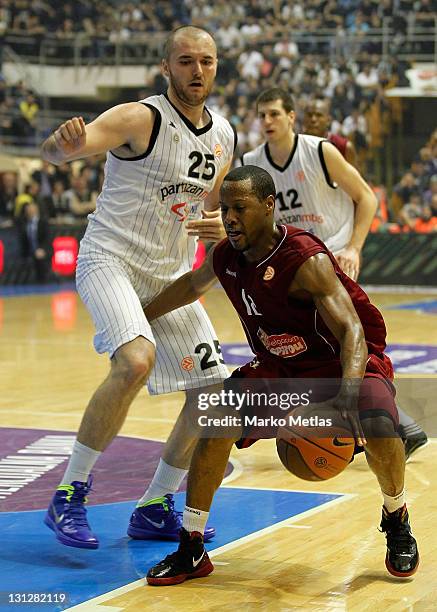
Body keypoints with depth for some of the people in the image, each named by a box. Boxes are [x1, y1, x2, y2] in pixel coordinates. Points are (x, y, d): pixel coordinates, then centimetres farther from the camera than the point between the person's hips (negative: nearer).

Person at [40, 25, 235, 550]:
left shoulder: (223, 137, 7)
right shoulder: (140, 119, -14)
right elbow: (53, 151, -25)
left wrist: (219, 227, -5)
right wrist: (66, 143, -50)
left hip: (171, 276, 7)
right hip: (111, 260, -7)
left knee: (216, 392, 3)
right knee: (136, 360, -32)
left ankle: (154, 508, 17)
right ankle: (68, 497, -20)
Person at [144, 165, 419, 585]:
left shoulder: (307, 261, -30)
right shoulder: (225, 258, -9)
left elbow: (352, 331, -38)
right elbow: (194, 285, 16)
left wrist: (348, 393, -55)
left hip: (347, 362, -6)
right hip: (279, 366, 6)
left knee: (377, 426, -33)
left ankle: (396, 522, -1)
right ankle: (191, 550, -6)